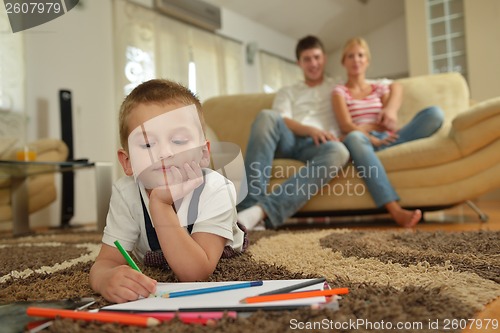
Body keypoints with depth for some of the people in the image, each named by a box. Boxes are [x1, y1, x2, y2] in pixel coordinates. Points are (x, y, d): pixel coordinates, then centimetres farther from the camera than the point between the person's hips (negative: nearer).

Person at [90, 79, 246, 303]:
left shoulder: (215, 190, -43)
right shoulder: (125, 193, -33)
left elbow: (195, 273, -47)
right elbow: (106, 261, -34)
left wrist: (160, 205, -58)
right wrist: (107, 279, -61)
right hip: (153, 263, 2)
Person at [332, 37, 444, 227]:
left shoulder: (380, 89, 25)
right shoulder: (339, 92, 14)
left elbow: (391, 123, 10)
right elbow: (346, 126, -5)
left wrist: (391, 111, -14)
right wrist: (373, 139, -21)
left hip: (384, 140, 4)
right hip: (362, 142, -3)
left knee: (435, 113, -18)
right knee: (354, 138, -44)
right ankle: (396, 211, -54)